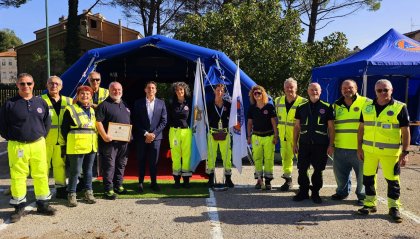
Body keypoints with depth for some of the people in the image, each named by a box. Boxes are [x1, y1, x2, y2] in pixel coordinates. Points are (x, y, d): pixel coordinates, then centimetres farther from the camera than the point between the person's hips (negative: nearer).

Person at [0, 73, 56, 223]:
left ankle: (43, 204, 22)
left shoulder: (40, 102, 6)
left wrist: (42, 136, 9)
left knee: (41, 174, 8)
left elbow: (47, 122, 15)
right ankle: (19, 207, 18)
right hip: (17, 147, -2)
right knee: (18, 176, 4)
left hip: (38, 145, 3)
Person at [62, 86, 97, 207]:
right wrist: (70, 142, -3)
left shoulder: (92, 111, 15)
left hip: (91, 146, 6)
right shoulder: (71, 109, -3)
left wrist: (94, 141, 12)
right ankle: (71, 195, 11)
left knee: (88, 170, 14)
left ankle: (88, 193, 23)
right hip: (77, 146, -6)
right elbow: (64, 128, -3)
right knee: (75, 171, -1)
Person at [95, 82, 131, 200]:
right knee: (109, 166, -4)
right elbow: (98, 122, -12)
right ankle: (108, 189, 3)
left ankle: (118, 185, 26)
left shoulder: (124, 104, 17)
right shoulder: (104, 105, -5)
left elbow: (129, 121, 24)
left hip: (124, 141, 7)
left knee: (121, 164, 14)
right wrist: (104, 136, -21)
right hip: (110, 141, -7)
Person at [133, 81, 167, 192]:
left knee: (154, 161, 5)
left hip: (156, 136, 1)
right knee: (141, 160, 5)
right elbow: (135, 121, -1)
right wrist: (145, 133, -9)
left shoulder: (161, 103, 6)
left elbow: (164, 121, 2)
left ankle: (153, 182, 17)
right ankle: (140, 182, 15)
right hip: (141, 137, 0)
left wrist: (154, 133, -7)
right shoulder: (138, 103, 2)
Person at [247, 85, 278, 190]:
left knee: (269, 159, -1)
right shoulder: (251, 108, 6)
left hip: (269, 136, -2)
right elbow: (249, 123, 11)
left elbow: (274, 122, -1)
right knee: (257, 159, 3)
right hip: (256, 136, 2)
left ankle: (268, 180, 7)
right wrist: (249, 136, 7)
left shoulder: (269, 107, -2)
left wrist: (276, 136, -4)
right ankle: (259, 179, 12)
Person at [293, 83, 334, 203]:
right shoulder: (301, 107, 8)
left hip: (321, 145, -2)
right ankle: (303, 192, 19)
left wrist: (331, 145, -3)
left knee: (318, 170, 6)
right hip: (304, 144, 2)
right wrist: (295, 143, 7)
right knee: (302, 169, 4)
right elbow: (297, 126, 11)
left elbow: (331, 128, 2)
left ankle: (315, 193, 21)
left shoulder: (327, 107, 2)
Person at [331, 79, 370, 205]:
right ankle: (342, 191, 36)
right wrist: (331, 143, 14)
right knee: (340, 172, 16)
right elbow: (331, 125, 18)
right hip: (340, 148, 5)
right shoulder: (336, 105, 11)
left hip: (359, 148, -4)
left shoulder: (366, 103, -3)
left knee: (362, 173, 4)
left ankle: (362, 195, 23)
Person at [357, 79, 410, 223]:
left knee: (392, 180, 4)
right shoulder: (367, 107, 6)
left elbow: (405, 132, -4)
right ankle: (370, 204, 26)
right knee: (368, 178, 11)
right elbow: (361, 128, 11)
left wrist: (405, 152, -9)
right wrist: (359, 148, 8)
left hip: (390, 152, -3)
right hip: (369, 150, 4)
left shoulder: (400, 108, -4)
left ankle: (394, 208, 20)